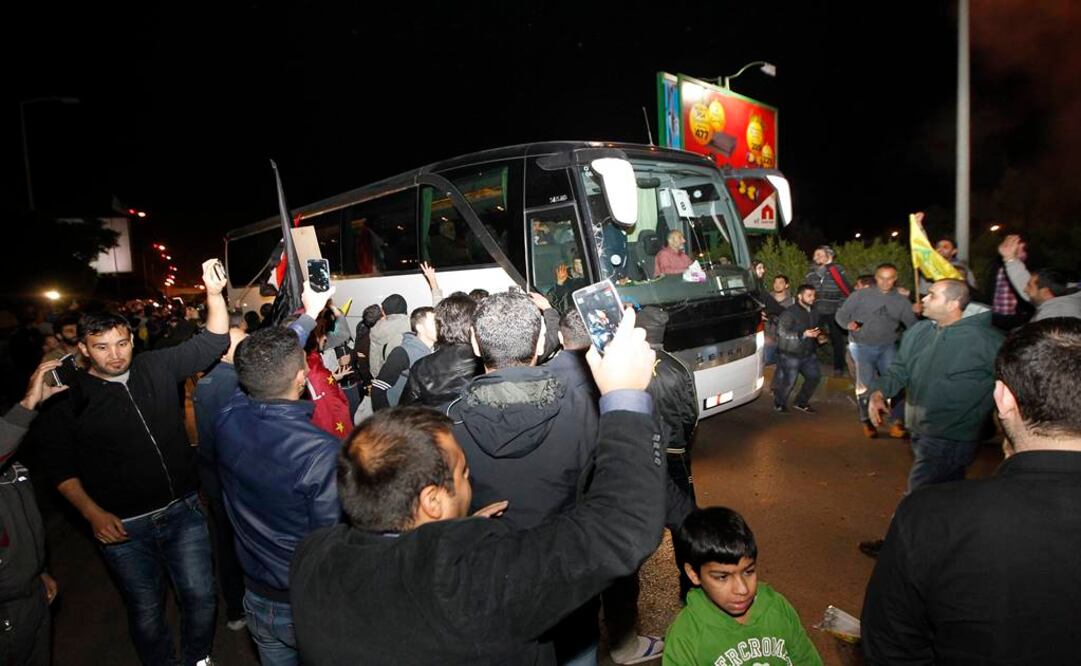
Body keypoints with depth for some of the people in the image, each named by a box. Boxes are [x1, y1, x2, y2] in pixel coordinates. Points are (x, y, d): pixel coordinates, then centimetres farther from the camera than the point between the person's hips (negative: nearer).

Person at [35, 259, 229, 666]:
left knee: (201, 595, 10)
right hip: (123, 526, -2)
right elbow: (58, 465, -1)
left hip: (182, 510, 2)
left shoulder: (157, 368, -3)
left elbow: (213, 343, -5)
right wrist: (93, 514, -12)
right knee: (146, 609, 13)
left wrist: (214, 293, -21)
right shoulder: (70, 399, -7)